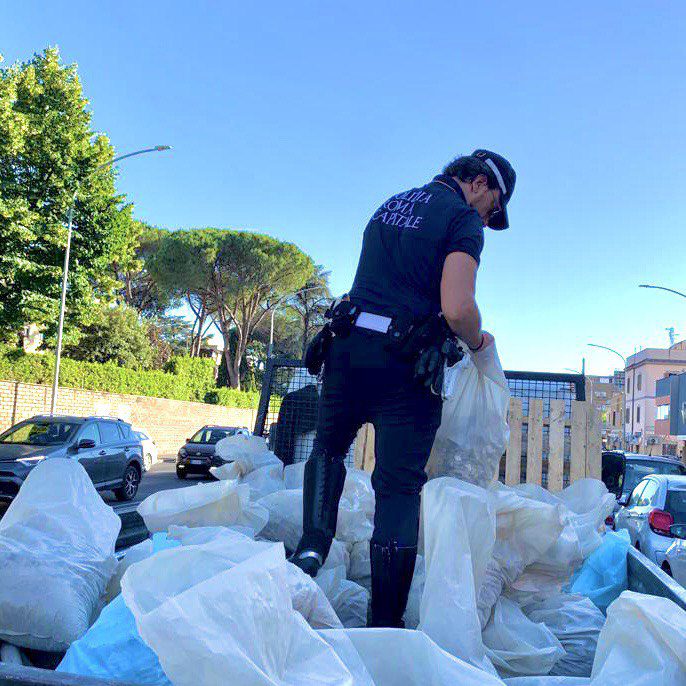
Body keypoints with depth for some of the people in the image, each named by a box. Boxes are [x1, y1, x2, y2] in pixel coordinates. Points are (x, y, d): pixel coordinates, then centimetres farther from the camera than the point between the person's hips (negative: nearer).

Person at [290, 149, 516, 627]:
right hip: (405, 364, -5)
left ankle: (313, 546, 13)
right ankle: (386, 625, 7)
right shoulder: (462, 219, -2)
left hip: (347, 345, 6)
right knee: (400, 488, 3)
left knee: (329, 449, 29)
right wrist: (477, 341, 5)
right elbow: (458, 309, -17)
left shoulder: (391, 206, 21)